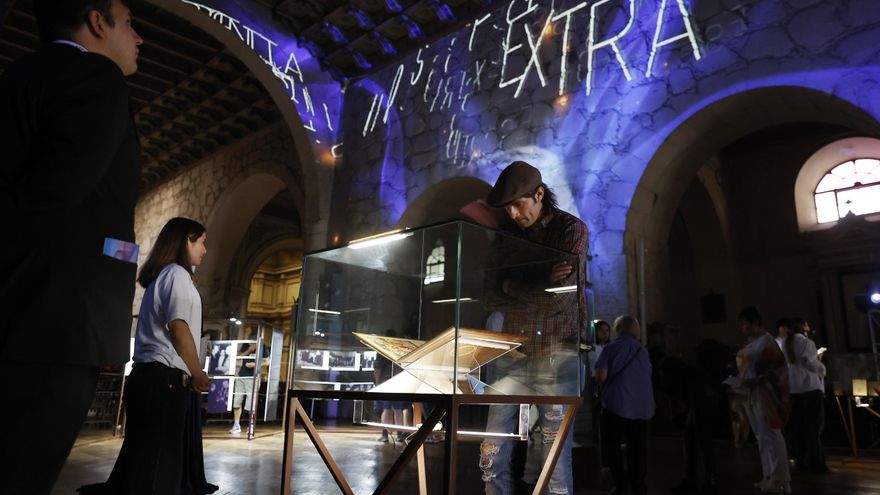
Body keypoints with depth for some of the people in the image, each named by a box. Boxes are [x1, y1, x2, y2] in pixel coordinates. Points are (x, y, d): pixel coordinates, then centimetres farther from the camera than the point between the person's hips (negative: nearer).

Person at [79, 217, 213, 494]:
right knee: (156, 463, -6)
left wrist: (190, 374, 20)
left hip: (148, 376, 9)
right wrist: (197, 375, -7)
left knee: (140, 460, 12)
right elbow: (178, 328, -16)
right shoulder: (177, 273, -6)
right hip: (165, 378, -9)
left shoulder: (159, 277, 22)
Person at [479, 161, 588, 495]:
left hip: (557, 354, -4)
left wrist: (512, 283, -4)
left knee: (556, 455, 0)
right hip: (514, 352, 4)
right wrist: (538, 285, -11)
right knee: (492, 454, 4)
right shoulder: (507, 234, 11)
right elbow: (494, 298, 6)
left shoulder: (571, 229, -1)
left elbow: (559, 293, -13)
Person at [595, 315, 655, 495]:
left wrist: (607, 385, 8)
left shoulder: (612, 347, -5)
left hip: (617, 403, -4)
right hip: (642, 405, 5)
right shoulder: (642, 349, 9)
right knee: (637, 446, 12)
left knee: (611, 445, 5)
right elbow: (647, 377, 16)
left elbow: (601, 375, -13)